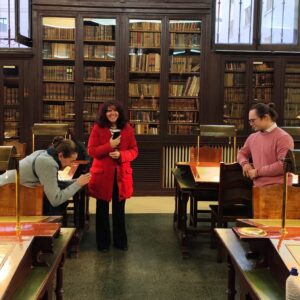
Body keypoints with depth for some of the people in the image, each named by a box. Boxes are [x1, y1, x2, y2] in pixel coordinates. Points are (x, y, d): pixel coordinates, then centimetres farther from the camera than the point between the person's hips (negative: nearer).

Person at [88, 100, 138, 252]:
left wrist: (121, 155, -17)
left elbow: (134, 151, 2)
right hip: (102, 174, -2)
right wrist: (109, 146, -20)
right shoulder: (97, 128, -4)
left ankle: (120, 240, 25)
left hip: (121, 174, 2)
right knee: (102, 209, 9)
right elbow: (91, 151, -8)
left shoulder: (127, 128, 2)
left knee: (119, 209, 12)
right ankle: (103, 242, 22)